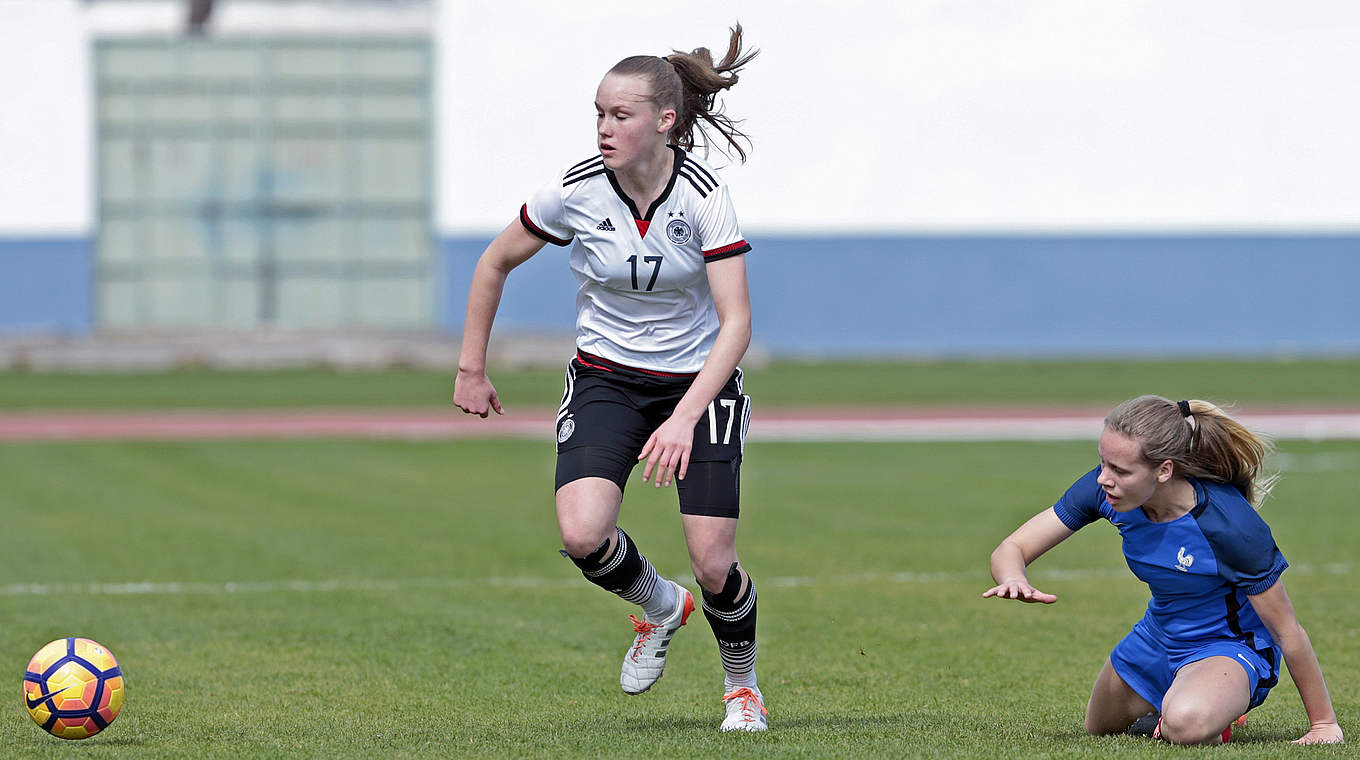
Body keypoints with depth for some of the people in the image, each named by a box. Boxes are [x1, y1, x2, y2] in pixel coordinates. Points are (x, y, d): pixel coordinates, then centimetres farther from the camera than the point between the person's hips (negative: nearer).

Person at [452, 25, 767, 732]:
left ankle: (741, 680, 22)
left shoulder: (704, 195, -19)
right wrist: (471, 370, 5)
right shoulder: (574, 191, -14)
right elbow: (494, 264, 3)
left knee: (714, 565, -10)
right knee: (582, 534, -23)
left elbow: (736, 321, -22)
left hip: (699, 380, -1)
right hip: (605, 377, 1)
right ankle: (659, 605, 11)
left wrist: (685, 418, -33)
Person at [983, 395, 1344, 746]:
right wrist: (1015, 581, -42)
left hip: (1228, 644, -6)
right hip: (1158, 637, 6)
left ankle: (1224, 709, -3)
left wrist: (1323, 723, -17)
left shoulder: (1232, 525, -36)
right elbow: (1011, 549, -16)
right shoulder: (1105, 488, -22)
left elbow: (1286, 630, -24)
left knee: (1185, 725, -38)